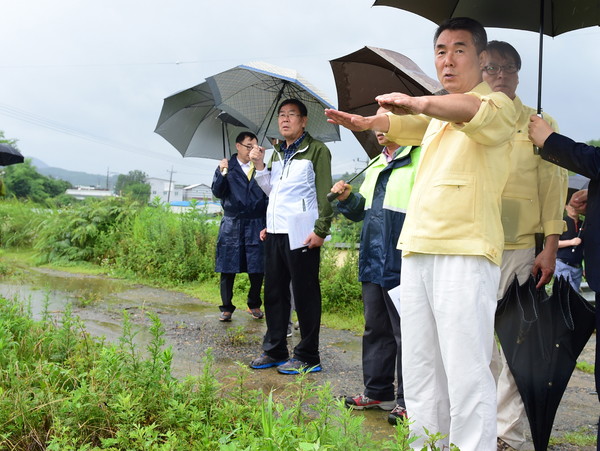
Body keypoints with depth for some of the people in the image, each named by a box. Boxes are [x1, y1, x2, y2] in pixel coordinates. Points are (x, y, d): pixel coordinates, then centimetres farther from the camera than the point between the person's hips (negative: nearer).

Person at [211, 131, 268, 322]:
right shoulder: (226, 167, 7)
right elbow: (217, 192, -6)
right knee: (227, 268, 1)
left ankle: (254, 305, 21)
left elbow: (269, 194, 9)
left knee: (257, 268, 3)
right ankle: (226, 308, 12)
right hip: (231, 225, -1)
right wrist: (223, 173, -16)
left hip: (256, 225, 1)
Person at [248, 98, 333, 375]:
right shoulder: (277, 152, 19)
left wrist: (321, 230, -16)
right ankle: (274, 350, 22)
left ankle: (308, 357, 7)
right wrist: (260, 165, 8)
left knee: (305, 295, -2)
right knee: (274, 293, 11)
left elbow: (325, 194, -8)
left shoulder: (316, 150, -3)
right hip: (274, 233, 7)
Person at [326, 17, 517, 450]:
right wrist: (368, 121, 2)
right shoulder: (438, 113, 24)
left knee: (466, 373, -10)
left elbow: (474, 112, -22)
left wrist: (419, 103, -42)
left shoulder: (498, 105, -1)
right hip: (416, 250, 8)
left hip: (466, 253, -7)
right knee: (419, 370, 10)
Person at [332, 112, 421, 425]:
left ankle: (408, 402, 12)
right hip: (373, 264, 9)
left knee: (405, 333, 0)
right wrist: (348, 197, 7)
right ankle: (377, 392, 29)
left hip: (402, 265, -8)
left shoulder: (419, 158, -7)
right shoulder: (375, 166, 19)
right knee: (375, 330, 16)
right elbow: (361, 210, 26)